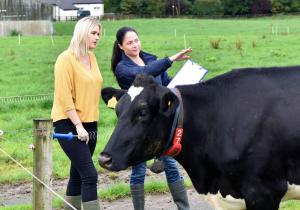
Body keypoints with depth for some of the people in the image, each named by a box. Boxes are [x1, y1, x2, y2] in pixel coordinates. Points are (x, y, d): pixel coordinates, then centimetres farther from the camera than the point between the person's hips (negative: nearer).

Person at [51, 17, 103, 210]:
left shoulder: (92, 58, 11)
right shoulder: (66, 59, -11)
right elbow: (64, 97, -15)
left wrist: (88, 124, 13)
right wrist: (78, 125, -18)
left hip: (89, 123, 7)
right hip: (69, 124, -7)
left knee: (78, 174, 13)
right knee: (90, 174, -14)